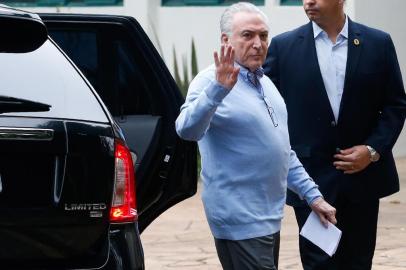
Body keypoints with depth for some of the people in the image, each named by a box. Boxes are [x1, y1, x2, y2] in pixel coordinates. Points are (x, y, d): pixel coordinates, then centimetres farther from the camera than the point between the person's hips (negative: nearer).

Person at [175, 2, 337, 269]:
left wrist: (313, 195, 18)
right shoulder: (212, 82, -11)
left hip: (269, 216, 9)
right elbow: (187, 130, -29)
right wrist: (217, 90, -41)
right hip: (240, 220, -9)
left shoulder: (265, 83, 15)